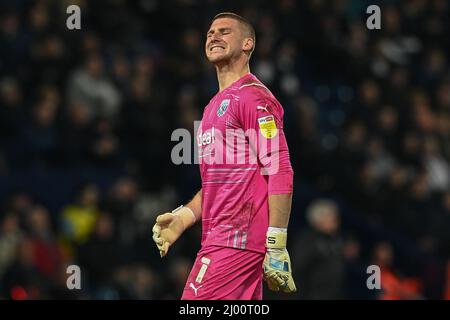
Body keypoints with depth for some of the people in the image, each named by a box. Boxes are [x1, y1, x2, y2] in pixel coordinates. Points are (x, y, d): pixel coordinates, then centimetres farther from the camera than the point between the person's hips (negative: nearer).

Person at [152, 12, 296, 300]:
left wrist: (276, 246, -20)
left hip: (236, 241, -9)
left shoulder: (254, 97, -8)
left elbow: (280, 173, -15)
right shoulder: (215, 106, 23)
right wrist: (182, 217, 13)